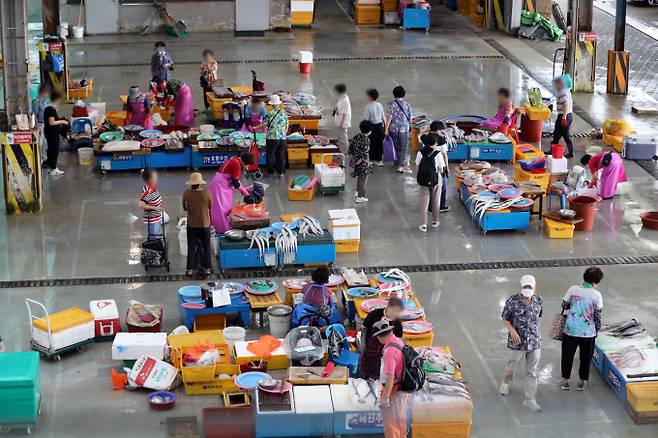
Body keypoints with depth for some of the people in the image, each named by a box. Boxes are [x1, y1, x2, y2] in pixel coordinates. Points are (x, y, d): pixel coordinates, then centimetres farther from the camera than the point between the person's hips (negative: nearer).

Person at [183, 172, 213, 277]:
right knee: (206, 247, 13)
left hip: (191, 224, 1)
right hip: (204, 224, -1)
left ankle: (190, 269, 12)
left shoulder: (186, 194, -13)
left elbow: (184, 208, -1)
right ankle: (207, 268, 16)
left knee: (191, 247, 10)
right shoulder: (206, 193, -15)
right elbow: (211, 206, -2)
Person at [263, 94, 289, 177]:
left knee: (270, 155, 8)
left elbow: (265, 125, -6)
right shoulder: (284, 113, 5)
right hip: (282, 138, 4)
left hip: (272, 137, -4)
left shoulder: (269, 113, -9)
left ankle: (270, 172, 12)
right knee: (281, 155, 11)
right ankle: (281, 172, 15)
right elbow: (287, 126, 9)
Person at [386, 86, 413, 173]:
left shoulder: (392, 104, -10)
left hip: (393, 128, 0)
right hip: (404, 128, 0)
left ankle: (397, 164, 25)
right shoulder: (407, 104, -4)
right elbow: (410, 117, 2)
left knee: (395, 146, 15)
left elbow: (389, 117, -13)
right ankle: (402, 165, 0)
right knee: (404, 147, 7)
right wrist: (409, 124, 22)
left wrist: (386, 128, -8)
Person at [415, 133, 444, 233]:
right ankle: (435, 221, 32)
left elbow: (417, 167, -7)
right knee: (435, 201, 18)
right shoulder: (438, 154, -19)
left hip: (423, 180, 1)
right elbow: (441, 169, -11)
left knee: (424, 201, 9)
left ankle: (423, 225, 8)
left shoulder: (421, 153, -13)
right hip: (435, 180, -1)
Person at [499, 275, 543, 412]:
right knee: (512, 366, 17)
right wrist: (512, 330, -19)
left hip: (535, 341, 2)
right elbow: (505, 318, -5)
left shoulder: (539, 301, -5)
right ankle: (506, 383, 50)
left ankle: (530, 400, 14)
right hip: (517, 342, -2)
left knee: (532, 372, 6)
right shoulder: (513, 301, -15)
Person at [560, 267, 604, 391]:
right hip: (588, 332, -1)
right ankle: (582, 381, 28)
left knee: (567, 355, 18)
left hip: (570, 330, 1)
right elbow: (598, 315, -5)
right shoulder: (596, 295, -12)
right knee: (585, 357, 18)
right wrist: (597, 329, 10)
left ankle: (565, 380, 28)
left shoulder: (573, 289, -8)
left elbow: (564, 305, 3)